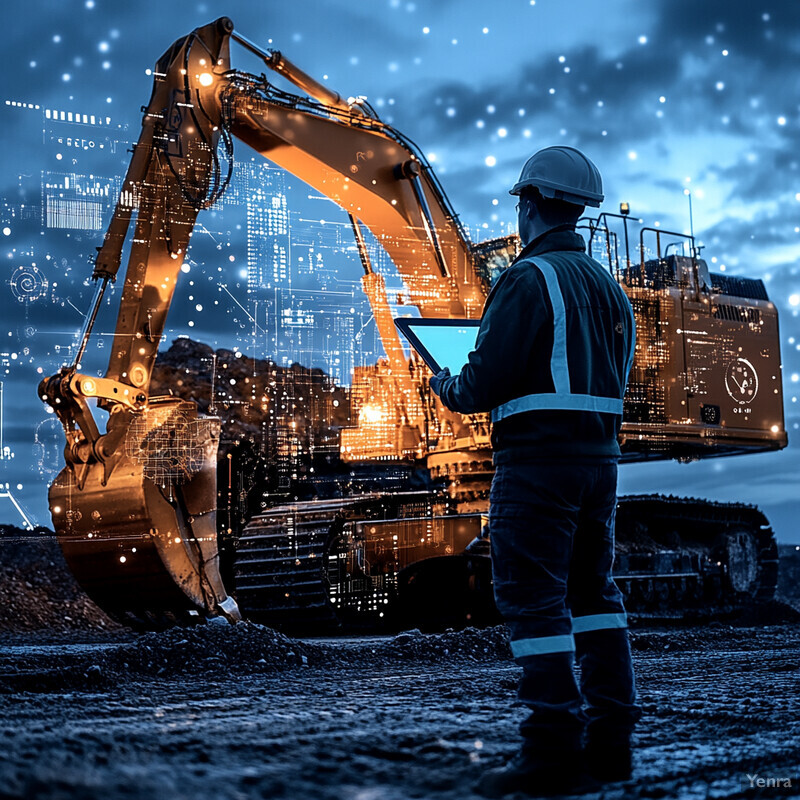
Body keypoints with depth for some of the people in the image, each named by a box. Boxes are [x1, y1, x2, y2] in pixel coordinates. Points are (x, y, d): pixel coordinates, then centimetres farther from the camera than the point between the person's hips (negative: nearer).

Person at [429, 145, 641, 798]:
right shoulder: (607, 284, 16)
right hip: (601, 454, 9)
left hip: (538, 457, -9)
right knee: (592, 590, 14)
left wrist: (447, 389, 5)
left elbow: (486, 382, -16)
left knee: (533, 598, -6)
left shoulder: (529, 278, -11)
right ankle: (610, 739, 16)